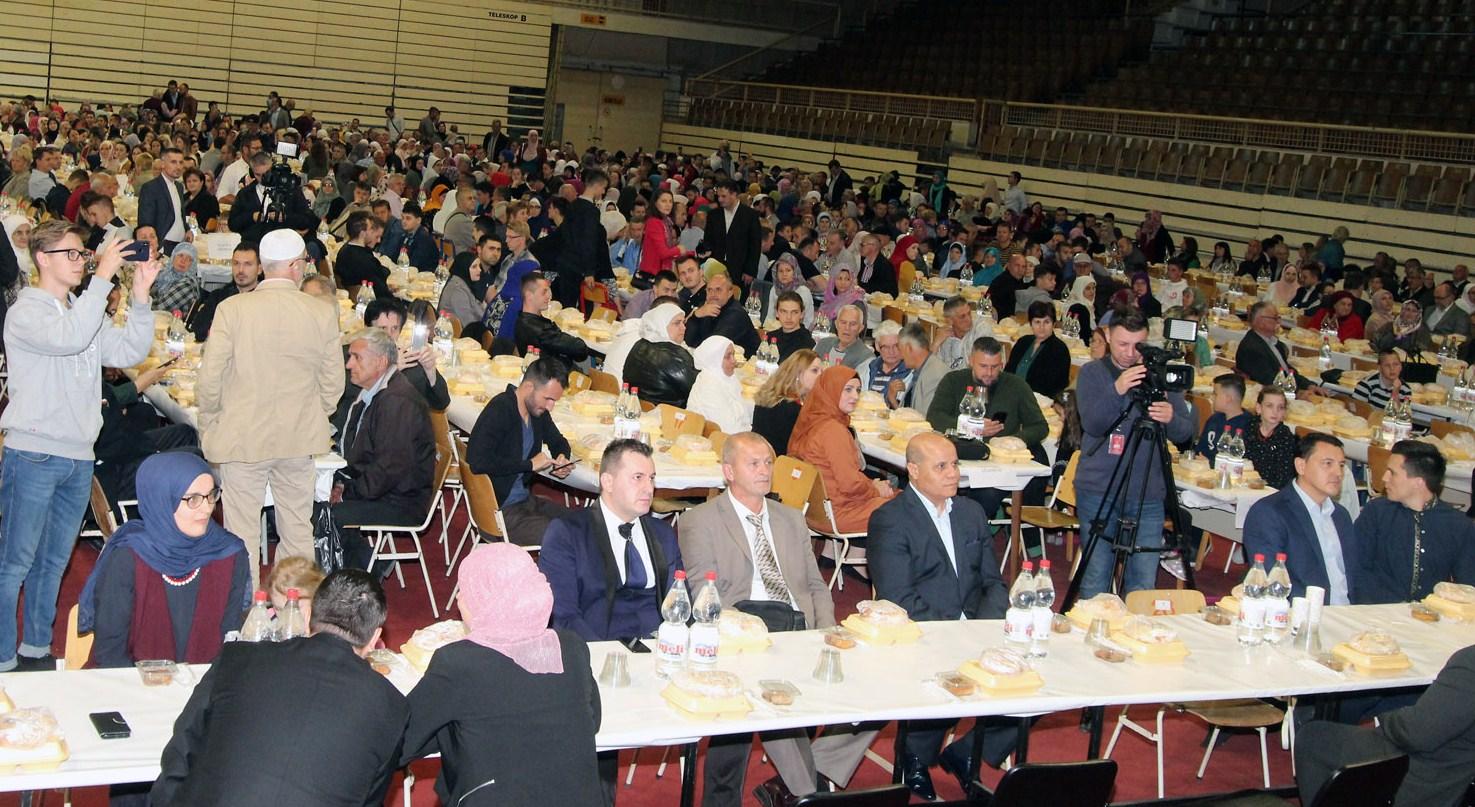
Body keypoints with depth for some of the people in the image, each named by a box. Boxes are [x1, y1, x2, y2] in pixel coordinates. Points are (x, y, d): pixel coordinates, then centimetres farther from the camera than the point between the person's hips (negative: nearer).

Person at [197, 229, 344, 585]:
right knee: (297, 532, 14)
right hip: (299, 438, 2)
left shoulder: (232, 309, -11)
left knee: (242, 533, 6)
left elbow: (209, 379, -9)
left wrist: (209, 427, 7)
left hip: (242, 437, -2)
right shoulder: (323, 313, -5)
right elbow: (333, 384, 2)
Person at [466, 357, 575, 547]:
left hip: (526, 499, 9)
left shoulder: (538, 409, 7)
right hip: (499, 509, -9)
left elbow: (559, 442, 26)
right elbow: (476, 461, -30)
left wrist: (562, 458, 0)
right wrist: (530, 464, -23)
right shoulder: (499, 410, -19)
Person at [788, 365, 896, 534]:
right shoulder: (833, 430, -22)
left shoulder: (812, 421, 6)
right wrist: (876, 489, -2)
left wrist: (870, 484, 8)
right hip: (836, 512, -9)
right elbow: (850, 484, -21)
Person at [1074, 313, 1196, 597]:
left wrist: (1171, 418, -23)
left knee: (1144, 583, 1)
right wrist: (1116, 391, -30)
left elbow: (1186, 432, 0)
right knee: (1096, 578, 3)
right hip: (1098, 491, -1)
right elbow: (1092, 424, -13)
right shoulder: (1092, 373, 2)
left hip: (1147, 495, 1)